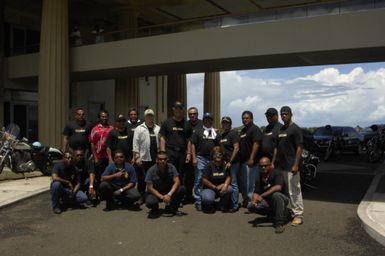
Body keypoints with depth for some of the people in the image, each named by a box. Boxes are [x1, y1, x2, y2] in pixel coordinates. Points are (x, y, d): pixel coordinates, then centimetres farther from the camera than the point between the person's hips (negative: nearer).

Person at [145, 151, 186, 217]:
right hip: (156, 193, -2)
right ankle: (155, 210, 5)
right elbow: (150, 188, -17)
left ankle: (171, 209, -3)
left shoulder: (171, 167, -11)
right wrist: (162, 197, -30)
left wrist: (169, 194, -33)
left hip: (169, 191, 3)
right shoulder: (151, 171, -16)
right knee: (150, 202, -36)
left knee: (182, 189, -25)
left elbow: (177, 182, -18)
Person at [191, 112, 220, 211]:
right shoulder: (198, 131, 5)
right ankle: (198, 201, 0)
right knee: (198, 180, -4)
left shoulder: (216, 133, 15)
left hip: (213, 159, 3)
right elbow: (193, 144, 0)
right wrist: (194, 158, -9)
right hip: (200, 158, -3)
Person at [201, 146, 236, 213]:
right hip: (210, 188, -3)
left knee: (229, 189, -30)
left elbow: (228, 177, -4)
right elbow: (204, 180, -11)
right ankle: (209, 205, 8)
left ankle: (223, 206, -1)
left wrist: (225, 185, -26)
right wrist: (215, 187, -16)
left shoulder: (225, 165, -2)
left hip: (222, 187, 3)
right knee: (208, 199, -33)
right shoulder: (209, 165, -9)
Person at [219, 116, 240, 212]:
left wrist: (230, 162, -14)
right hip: (224, 162, 8)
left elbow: (236, 148, -13)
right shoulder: (222, 135, 17)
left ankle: (235, 205, 0)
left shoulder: (233, 133, -6)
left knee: (233, 183, -6)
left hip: (232, 162, -7)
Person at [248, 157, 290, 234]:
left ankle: (279, 224, -30)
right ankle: (273, 214, 4)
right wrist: (254, 201, -24)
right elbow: (256, 192, -1)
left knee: (276, 195, -39)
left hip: (282, 199, -6)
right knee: (250, 206, -15)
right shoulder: (260, 177, 3)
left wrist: (262, 195, -38)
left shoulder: (277, 173, -16)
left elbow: (278, 187, -33)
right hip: (268, 202, 6)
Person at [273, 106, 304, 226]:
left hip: (291, 166, -8)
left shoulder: (295, 129, -7)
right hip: (280, 166, 8)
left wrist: (296, 165, -18)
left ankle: (298, 215, 3)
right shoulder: (280, 129, 16)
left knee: (294, 191, -4)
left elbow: (299, 148, -12)